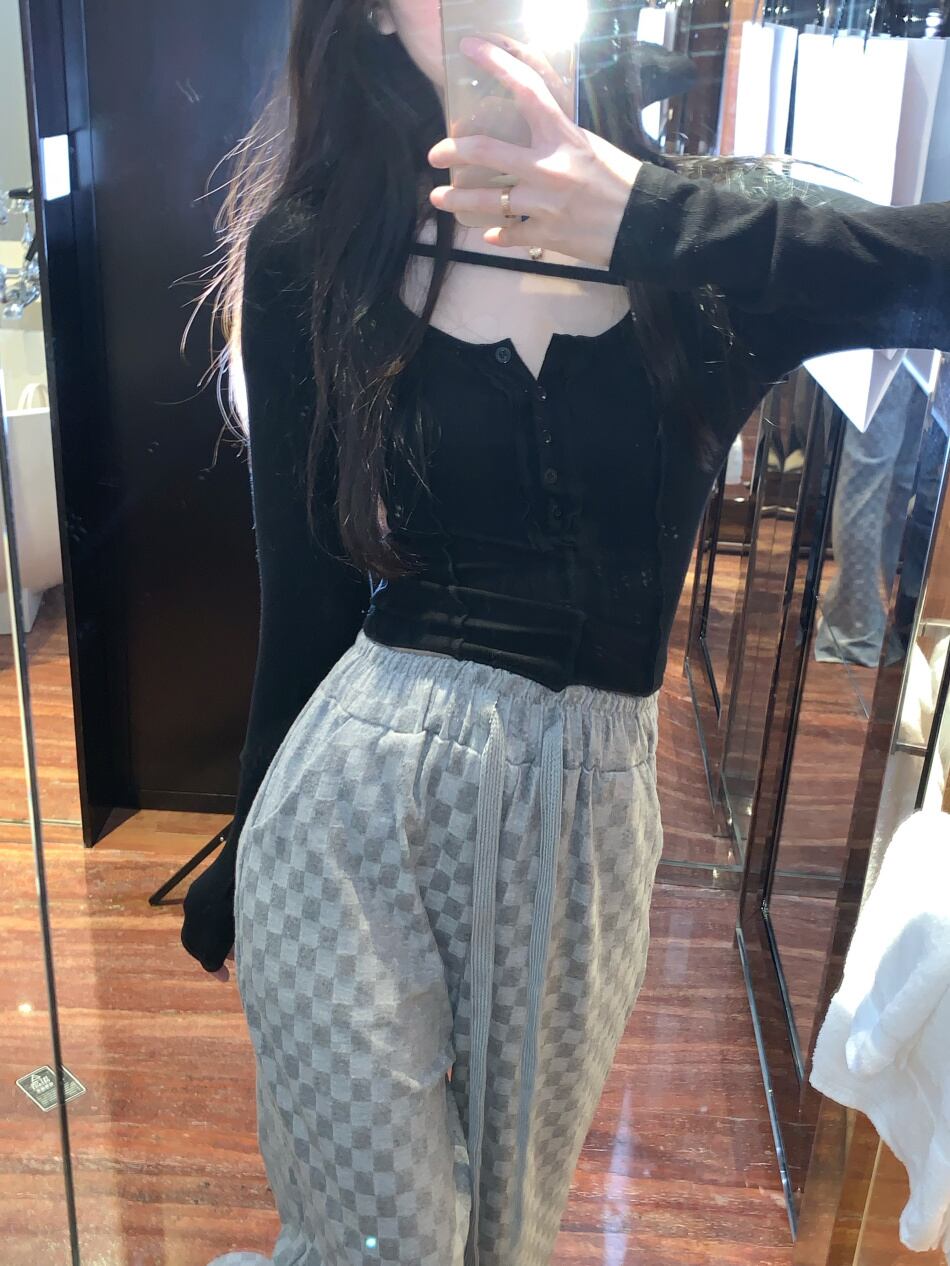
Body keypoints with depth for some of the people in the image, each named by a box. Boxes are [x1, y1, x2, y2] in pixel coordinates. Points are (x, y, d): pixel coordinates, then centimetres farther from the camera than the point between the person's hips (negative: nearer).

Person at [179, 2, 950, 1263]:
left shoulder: (704, 257, 0)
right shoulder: (314, 258, -3)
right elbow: (305, 601, 2)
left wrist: (654, 221, -26)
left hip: (586, 817, 2)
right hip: (356, 802, -2)